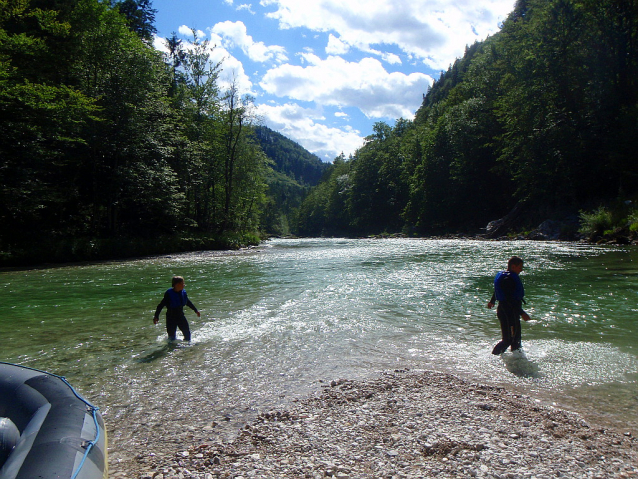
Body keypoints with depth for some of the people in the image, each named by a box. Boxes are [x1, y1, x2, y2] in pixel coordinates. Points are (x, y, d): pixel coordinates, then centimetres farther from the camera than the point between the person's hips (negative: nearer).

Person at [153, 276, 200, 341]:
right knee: (172, 336, 0)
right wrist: (156, 316, -18)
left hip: (181, 316, 5)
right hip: (171, 318, -5)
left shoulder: (183, 292, 0)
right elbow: (161, 305, -14)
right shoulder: (169, 294, -17)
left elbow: (188, 302, 17)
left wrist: (196, 311, 25)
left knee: (187, 333, 6)